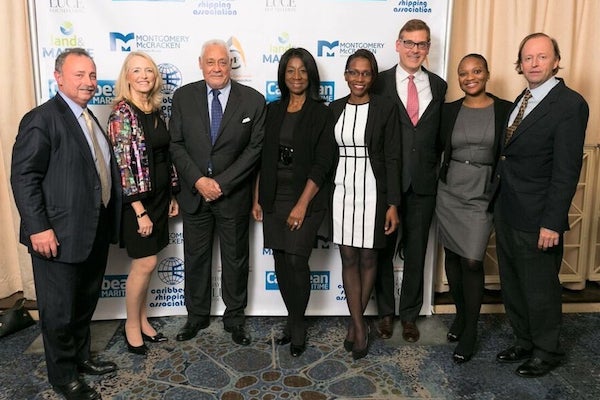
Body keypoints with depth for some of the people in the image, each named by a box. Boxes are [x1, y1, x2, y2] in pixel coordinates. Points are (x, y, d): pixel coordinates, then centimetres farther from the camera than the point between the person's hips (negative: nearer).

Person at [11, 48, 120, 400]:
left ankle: (81, 357, 41)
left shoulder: (89, 118, 13)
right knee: (60, 310, 8)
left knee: (86, 302, 22)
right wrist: (38, 228, -21)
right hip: (59, 236, -8)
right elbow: (23, 177, -16)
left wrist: (107, 224, 13)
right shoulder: (42, 119, -13)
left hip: (95, 233, 8)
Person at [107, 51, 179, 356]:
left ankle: (142, 321, 29)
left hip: (159, 197, 7)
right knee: (145, 263, 0)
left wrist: (172, 196, 12)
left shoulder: (155, 111, 8)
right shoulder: (122, 113, -13)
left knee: (146, 263, 14)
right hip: (137, 200, -7)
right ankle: (132, 326, 20)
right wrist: (140, 211, -18)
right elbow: (123, 165, -17)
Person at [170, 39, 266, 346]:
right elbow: (176, 144, -1)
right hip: (194, 192, 2)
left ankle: (234, 318, 30)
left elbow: (255, 148, -7)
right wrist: (198, 180, -14)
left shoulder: (253, 100, -5)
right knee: (195, 258, 14)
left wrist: (222, 183, -14)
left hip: (233, 194, -1)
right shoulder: (183, 97, 1)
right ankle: (197, 315, 33)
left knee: (236, 259, 11)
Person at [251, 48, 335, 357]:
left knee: (296, 261, -9)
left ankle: (297, 323, 13)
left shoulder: (321, 113, -3)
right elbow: (263, 157, 11)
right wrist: (257, 198, 7)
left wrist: (302, 204, -15)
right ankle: (294, 320, 27)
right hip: (274, 198, 5)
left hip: (306, 198, -4)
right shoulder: (273, 110, 10)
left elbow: (322, 164, -9)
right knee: (281, 262, 9)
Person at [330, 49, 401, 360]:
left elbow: (393, 159, -5)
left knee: (368, 257, 7)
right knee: (348, 258, 5)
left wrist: (393, 204, -10)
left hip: (373, 192, -2)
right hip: (341, 190, 3)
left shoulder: (385, 109, -3)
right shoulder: (335, 108, 7)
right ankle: (359, 327, 15)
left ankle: (355, 322, 26)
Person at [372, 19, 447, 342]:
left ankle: (409, 315, 28)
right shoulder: (380, 83, -3)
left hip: (423, 183, 3)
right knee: (384, 250, 10)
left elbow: (440, 134, 11)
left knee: (416, 252, 12)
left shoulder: (438, 86, 7)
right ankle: (386, 312, 29)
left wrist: (433, 168, 1)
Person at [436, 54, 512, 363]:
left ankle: (470, 330, 13)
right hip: (449, 193, 3)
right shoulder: (449, 110, 4)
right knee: (452, 256, 11)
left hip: (481, 197, -3)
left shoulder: (504, 109, -2)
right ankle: (460, 314, 33)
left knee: (472, 262, -5)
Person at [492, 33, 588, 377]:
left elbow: (567, 170, -17)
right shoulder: (522, 100, 10)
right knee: (512, 284, 19)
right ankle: (524, 342, 39)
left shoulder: (570, 104, -13)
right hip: (507, 212, 8)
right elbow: (512, 155, 10)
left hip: (536, 218, -7)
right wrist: (500, 204, 8)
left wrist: (552, 223, -19)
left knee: (540, 288, 9)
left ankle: (547, 352, 32)